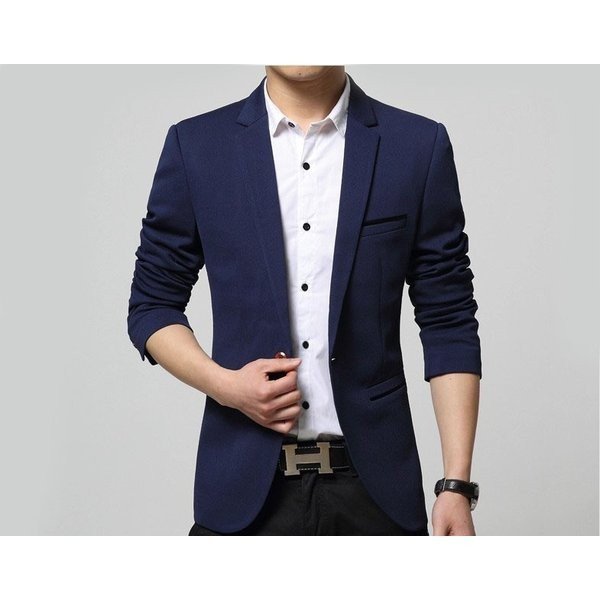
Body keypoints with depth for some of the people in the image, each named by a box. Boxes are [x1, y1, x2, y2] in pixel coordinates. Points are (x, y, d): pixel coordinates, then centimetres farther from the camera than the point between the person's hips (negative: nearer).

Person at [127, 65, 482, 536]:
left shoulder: (419, 146, 0)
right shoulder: (196, 145, 2)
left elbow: (449, 323, 1)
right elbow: (152, 306, 8)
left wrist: (457, 485, -5)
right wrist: (222, 383, -11)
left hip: (373, 484, 0)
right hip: (245, 485, 0)